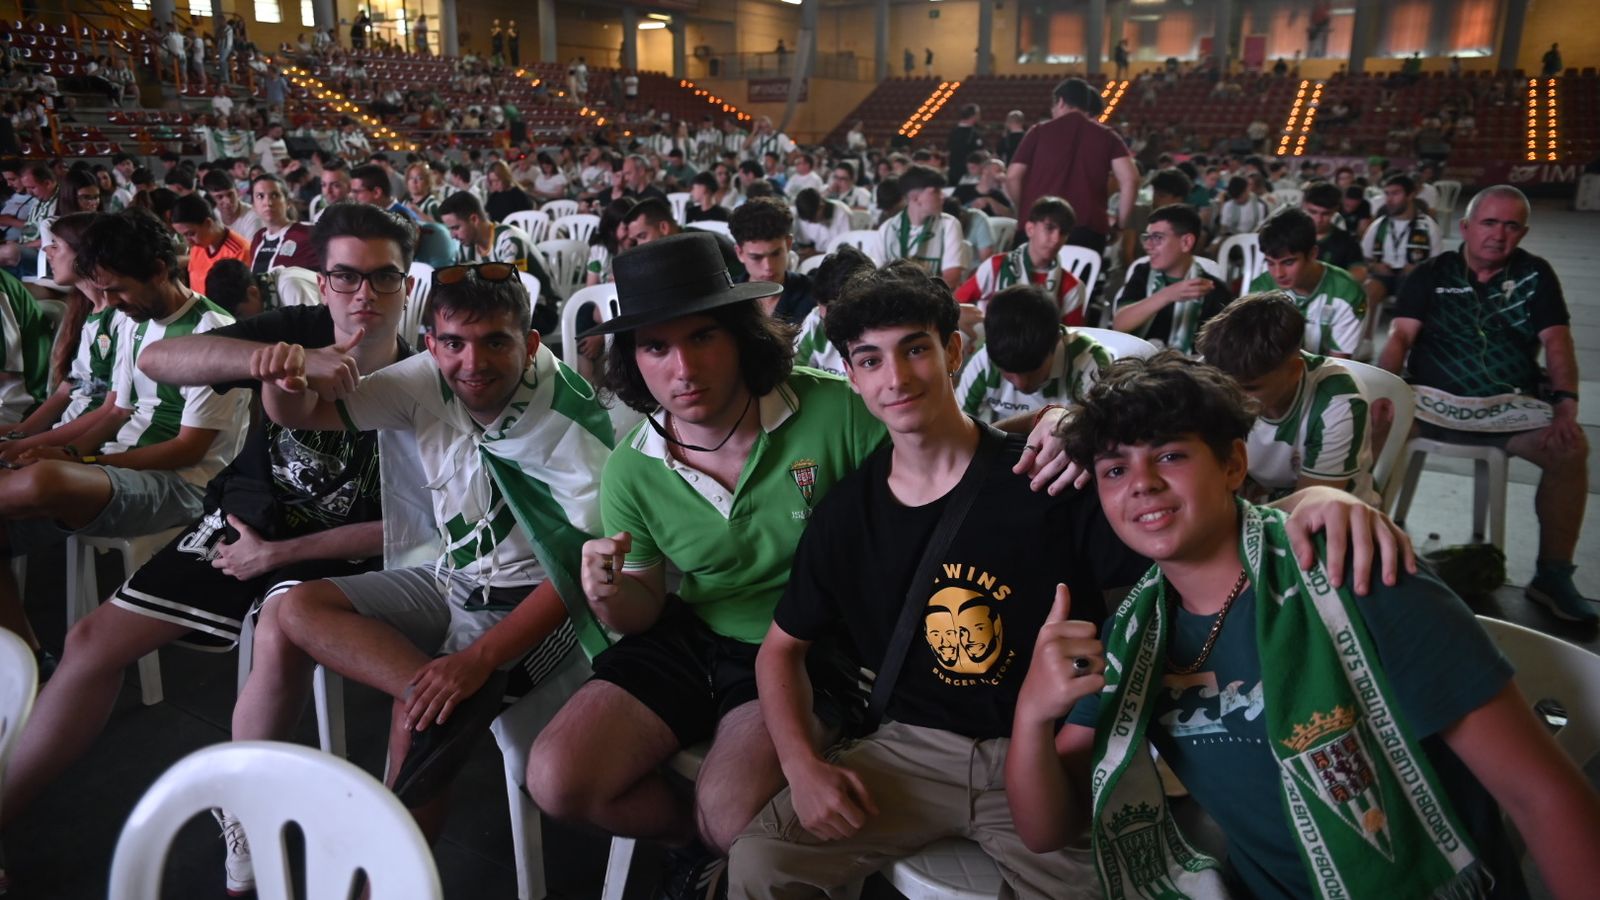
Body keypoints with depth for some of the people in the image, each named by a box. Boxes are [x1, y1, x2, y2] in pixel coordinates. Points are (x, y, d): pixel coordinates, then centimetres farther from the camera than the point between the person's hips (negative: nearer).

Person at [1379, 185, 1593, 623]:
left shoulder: (1535, 275, 10)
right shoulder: (1431, 274, 7)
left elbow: (1557, 343, 1)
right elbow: (1400, 336, -3)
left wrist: (1566, 404, -15)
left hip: (1510, 406, 1)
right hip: (1432, 402, -1)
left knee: (1571, 448, -26)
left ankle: (1553, 574, -11)